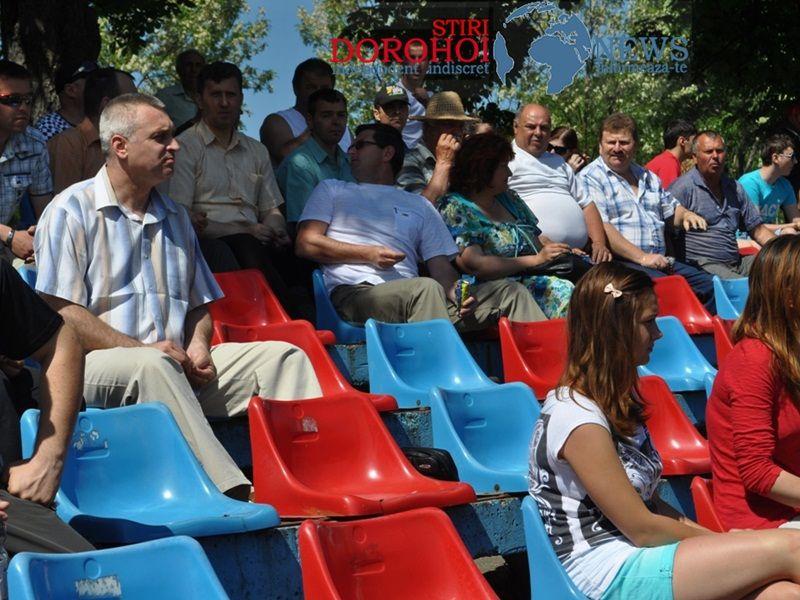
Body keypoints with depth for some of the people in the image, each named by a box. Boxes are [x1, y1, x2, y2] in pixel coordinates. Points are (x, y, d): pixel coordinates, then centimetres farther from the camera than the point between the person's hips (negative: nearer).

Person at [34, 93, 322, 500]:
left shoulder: (175, 218, 22)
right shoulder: (72, 211, -1)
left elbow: (200, 303, 25)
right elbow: (61, 314, -11)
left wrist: (198, 346, 2)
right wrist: (142, 349, -16)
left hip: (176, 365, 7)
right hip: (96, 366, -7)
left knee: (283, 357, -10)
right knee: (151, 366, -39)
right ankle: (229, 494, -46)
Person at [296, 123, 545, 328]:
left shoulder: (419, 206, 30)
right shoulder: (332, 190, 24)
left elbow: (441, 266, 18)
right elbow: (306, 245, 8)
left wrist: (457, 294, -7)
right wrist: (370, 255, -4)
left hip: (411, 300, 4)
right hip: (354, 293, -4)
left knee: (509, 291, -12)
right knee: (427, 288, -37)